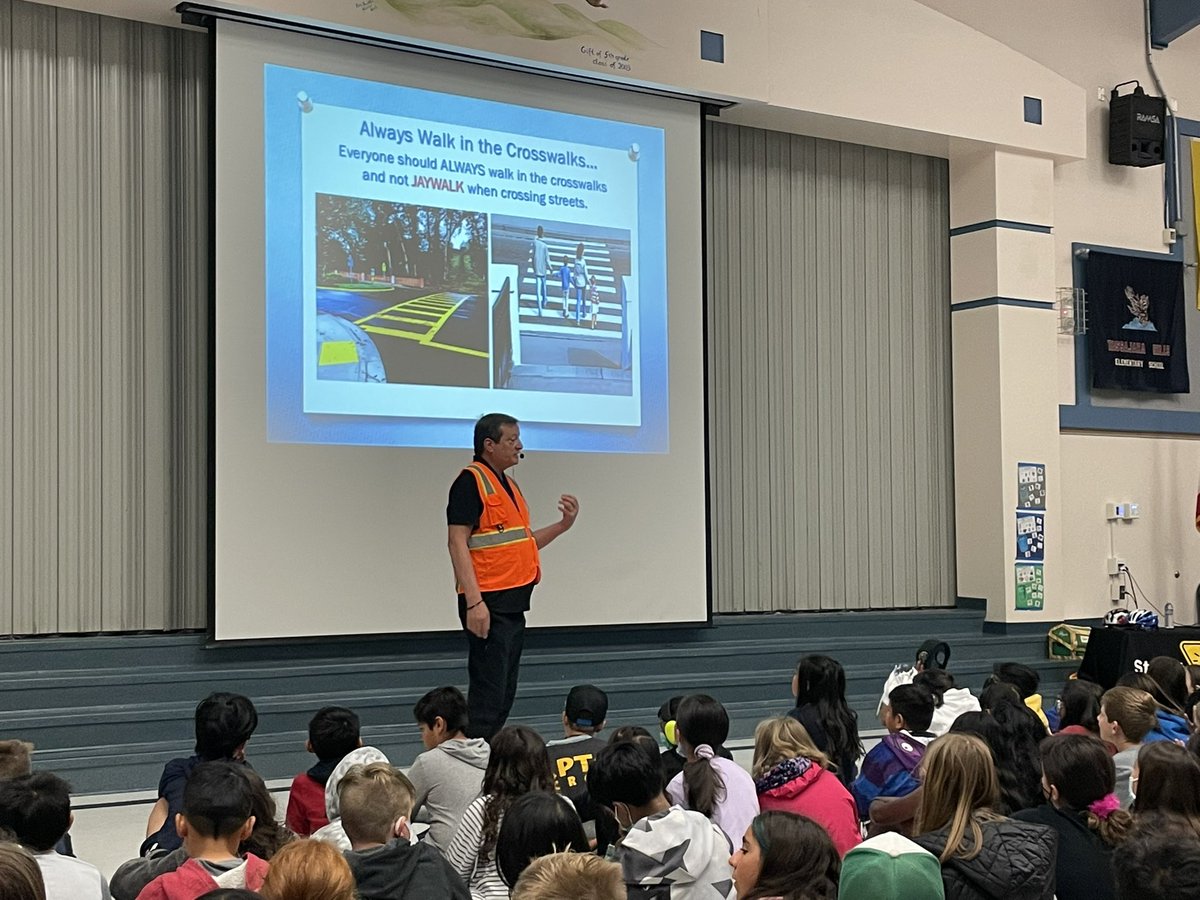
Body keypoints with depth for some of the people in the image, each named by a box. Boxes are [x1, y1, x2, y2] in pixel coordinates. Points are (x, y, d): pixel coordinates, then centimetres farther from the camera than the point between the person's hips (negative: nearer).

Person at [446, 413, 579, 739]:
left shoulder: (508, 485, 18)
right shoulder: (471, 481, -10)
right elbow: (458, 543, -17)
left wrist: (562, 525, 9)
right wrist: (474, 601, -24)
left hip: (513, 604, 9)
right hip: (488, 604, -9)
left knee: (504, 694, 12)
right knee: (487, 692, -9)